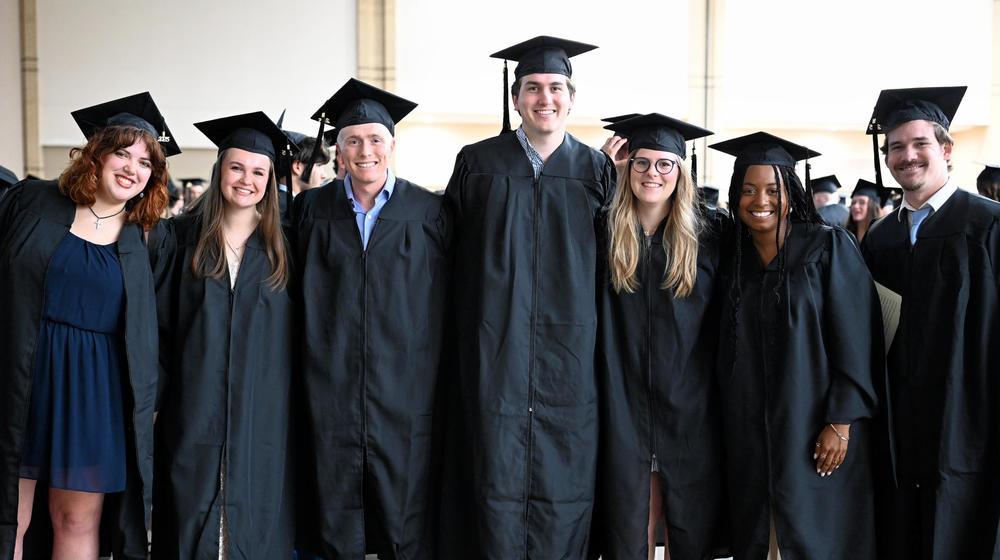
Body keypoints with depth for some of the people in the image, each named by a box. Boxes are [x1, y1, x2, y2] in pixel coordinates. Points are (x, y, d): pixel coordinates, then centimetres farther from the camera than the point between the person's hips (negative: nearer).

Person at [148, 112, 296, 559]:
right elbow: (156, 321, 2)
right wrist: (154, 394, -4)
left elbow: (302, 332, 8)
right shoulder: (178, 238, 3)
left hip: (262, 410, 1)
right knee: (193, 509, 4)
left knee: (255, 517, 5)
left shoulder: (282, 247, 6)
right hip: (194, 408, 0)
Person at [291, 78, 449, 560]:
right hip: (331, 390, 2)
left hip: (405, 392, -1)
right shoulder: (311, 209, 7)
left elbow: (449, 302, 4)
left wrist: (441, 380, 0)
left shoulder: (428, 212, 2)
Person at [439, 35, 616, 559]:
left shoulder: (598, 170, 6)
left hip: (569, 354, 1)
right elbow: (448, 253, 9)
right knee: (496, 479, 0)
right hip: (495, 352, 0)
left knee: (563, 485, 3)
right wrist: (467, 332, 6)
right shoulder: (477, 163, 5)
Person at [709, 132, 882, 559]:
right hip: (748, 433, 4)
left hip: (813, 427, -4)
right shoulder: (732, 257, 7)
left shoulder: (829, 247, -5)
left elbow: (855, 338, -9)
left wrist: (841, 422, -14)